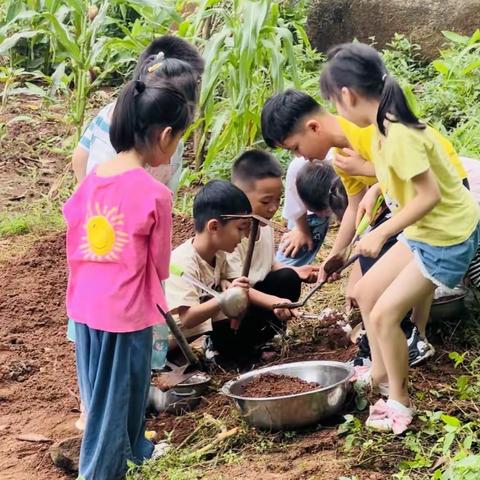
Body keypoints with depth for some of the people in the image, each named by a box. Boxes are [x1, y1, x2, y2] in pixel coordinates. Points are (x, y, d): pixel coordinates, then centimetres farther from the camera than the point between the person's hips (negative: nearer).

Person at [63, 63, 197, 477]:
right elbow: (159, 265, -7)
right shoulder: (155, 193, -18)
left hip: (85, 306, 7)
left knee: (113, 391, 23)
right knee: (114, 397, 9)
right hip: (126, 310, -7)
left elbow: (75, 247, 8)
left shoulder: (91, 182, -1)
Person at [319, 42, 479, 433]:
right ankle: (380, 373, 31)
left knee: (384, 314, -7)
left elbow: (430, 194, -28)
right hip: (426, 231, 10)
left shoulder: (397, 135, -28)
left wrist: (382, 234, -22)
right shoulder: (386, 126, 0)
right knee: (366, 292, 15)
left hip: (448, 238, -10)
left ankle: (399, 402, 10)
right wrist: (377, 189, 2)